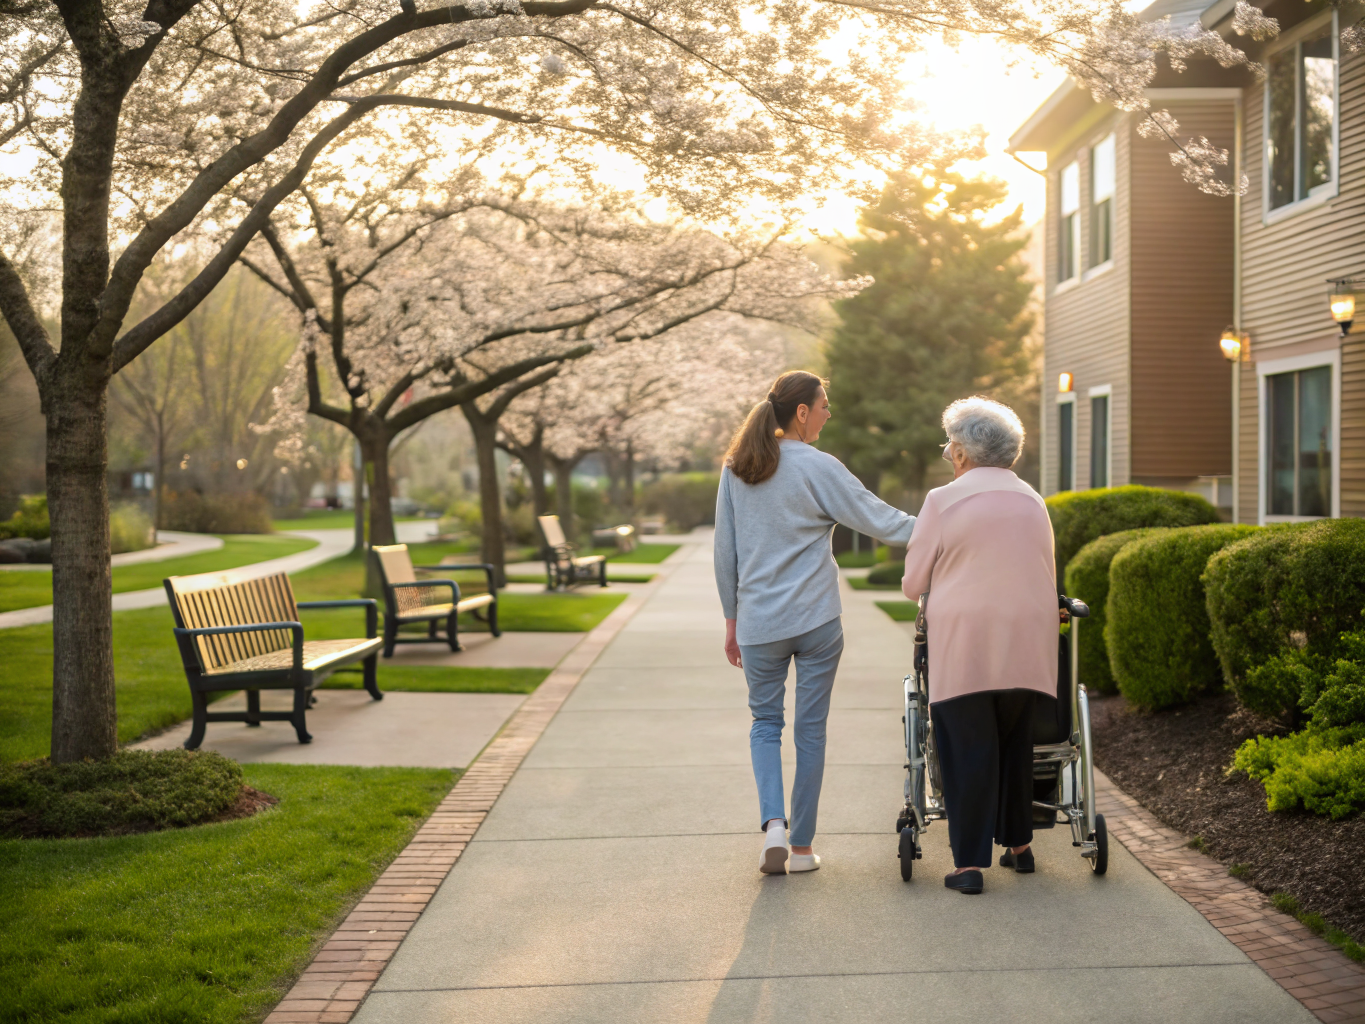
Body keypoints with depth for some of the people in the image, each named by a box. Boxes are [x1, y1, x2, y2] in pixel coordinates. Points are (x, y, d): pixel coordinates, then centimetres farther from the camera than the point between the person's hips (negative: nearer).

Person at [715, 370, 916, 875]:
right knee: (810, 727, 7)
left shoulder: (736, 469, 4)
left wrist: (732, 617, 15)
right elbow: (880, 520, -7)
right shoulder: (818, 468, -8)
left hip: (758, 622, 3)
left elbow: (724, 552, 8)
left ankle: (773, 822, -4)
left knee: (765, 721, 16)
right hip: (816, 621, -3)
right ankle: (802, 846, 13)